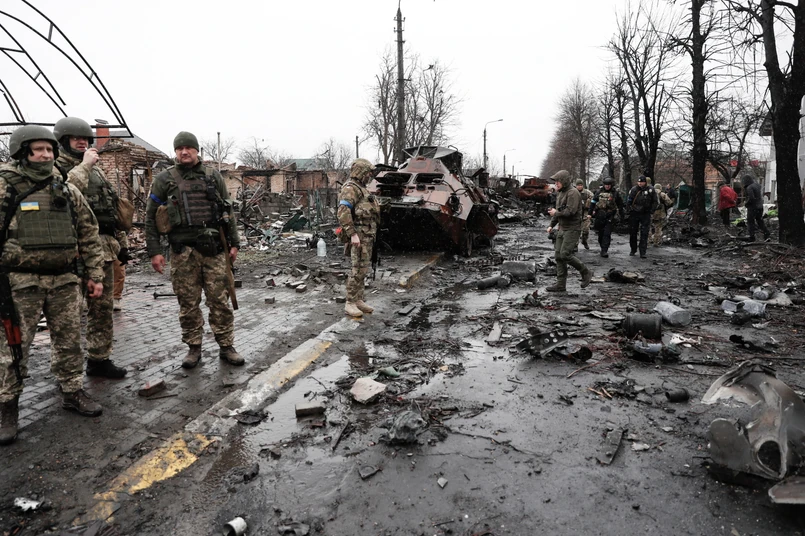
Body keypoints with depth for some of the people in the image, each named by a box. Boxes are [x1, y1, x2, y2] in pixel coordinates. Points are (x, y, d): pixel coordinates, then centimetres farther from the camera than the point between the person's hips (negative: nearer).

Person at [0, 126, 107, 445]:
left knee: (69, 340, 11)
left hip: (63, 280, 4)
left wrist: (95, 274, 7)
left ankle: (72, 393, 27)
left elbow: (89, 234, 10)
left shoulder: (67, 191, 7)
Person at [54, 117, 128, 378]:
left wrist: (121, 242, 18)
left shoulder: (97, 170, 19)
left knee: (102, 307, 11)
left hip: (103, 247, 7)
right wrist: (84, 165, -16)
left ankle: (99, 359, 22)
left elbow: (113, 208, 21)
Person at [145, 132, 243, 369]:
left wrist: (234, 243, 7)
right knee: (188, 303, 6)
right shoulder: (164, 179, 5)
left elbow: (228, 211, 12)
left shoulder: (213, 176, 9)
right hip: (183, 251, 0)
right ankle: (193, 348, 19)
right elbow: (150, 217, 5)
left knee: (220, 300, 3)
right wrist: (154, 251, -1)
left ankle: (226, 347, 13)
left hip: (214, 248, 1)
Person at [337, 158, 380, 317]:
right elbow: (343, 213, -22)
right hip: (359, 235, -10)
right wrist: (353, 234, -26)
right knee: (358, 270, -9)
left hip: (367, 236, 10)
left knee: (363, 269, 12)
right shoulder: (350, 188, -11)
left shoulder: (361, 189, 21)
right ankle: (350, 304, -4)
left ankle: (358, 300, 18)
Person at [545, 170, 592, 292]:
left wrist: (556, 213, -11)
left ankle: (586, 273, 6)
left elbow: (570, 211, -24)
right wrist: (552, 225, 15)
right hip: (562, 228, 9)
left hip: (572, 229, -9)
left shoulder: (573, 193, -14)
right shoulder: (560, 193, 15)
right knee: (558, 255, 4)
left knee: (565, 254, -15)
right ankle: (560, 284, 9)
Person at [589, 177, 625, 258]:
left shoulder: (615, 193, 1)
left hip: (610, 216, -2)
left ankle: (604, 250, -11)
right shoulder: (600, 192, 4)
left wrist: (622, 216, 8)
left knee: (607, 234, -10)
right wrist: (590, 213, 4)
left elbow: (620, 205, 7)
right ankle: (603, 247, 28)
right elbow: (593, 202, 8)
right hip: (600, 215, 2)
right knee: (600, 233, 10)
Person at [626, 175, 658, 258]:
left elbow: (654, 202, 7)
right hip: (634, 214, 1)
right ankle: (633, 250, 25)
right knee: (632, 232, 8)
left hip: (645, 214, -1)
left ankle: (642, 252, -5)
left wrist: (651, 211, 0)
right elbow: (628, 201, 5)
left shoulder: (650, 190, -2)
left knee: (644, 233, -6)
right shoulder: (633, 190, -2)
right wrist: (629, 210, -2)